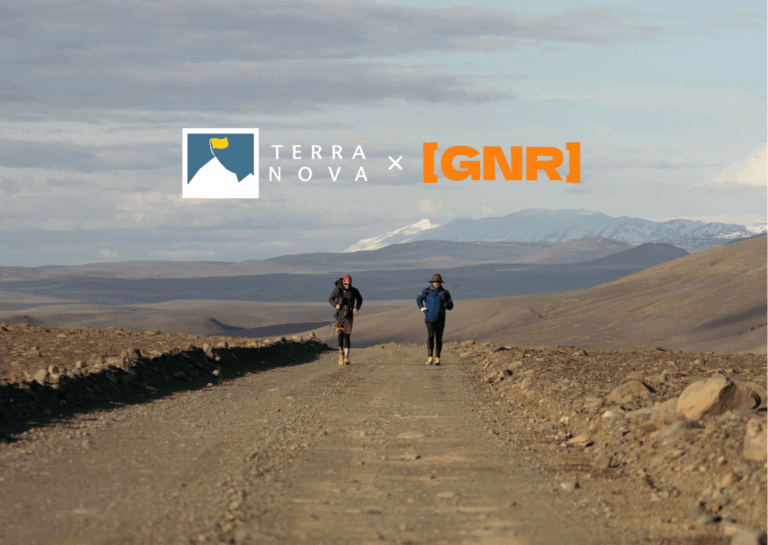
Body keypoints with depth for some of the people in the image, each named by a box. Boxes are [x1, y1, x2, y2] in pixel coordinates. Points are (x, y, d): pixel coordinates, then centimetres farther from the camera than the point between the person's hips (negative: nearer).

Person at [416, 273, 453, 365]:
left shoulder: (445, 292, 3)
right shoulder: (426, 291, 1)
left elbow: (450, 306, 7)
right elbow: (419, 299, 18)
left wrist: (445, 304, -15)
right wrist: (422, 308, 4)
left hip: (440, 319, 2)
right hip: (430, 319, -2)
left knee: (439, 339, 4)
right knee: (430, 337, -14)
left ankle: (437, 358, 12)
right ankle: (429, 358, -17)